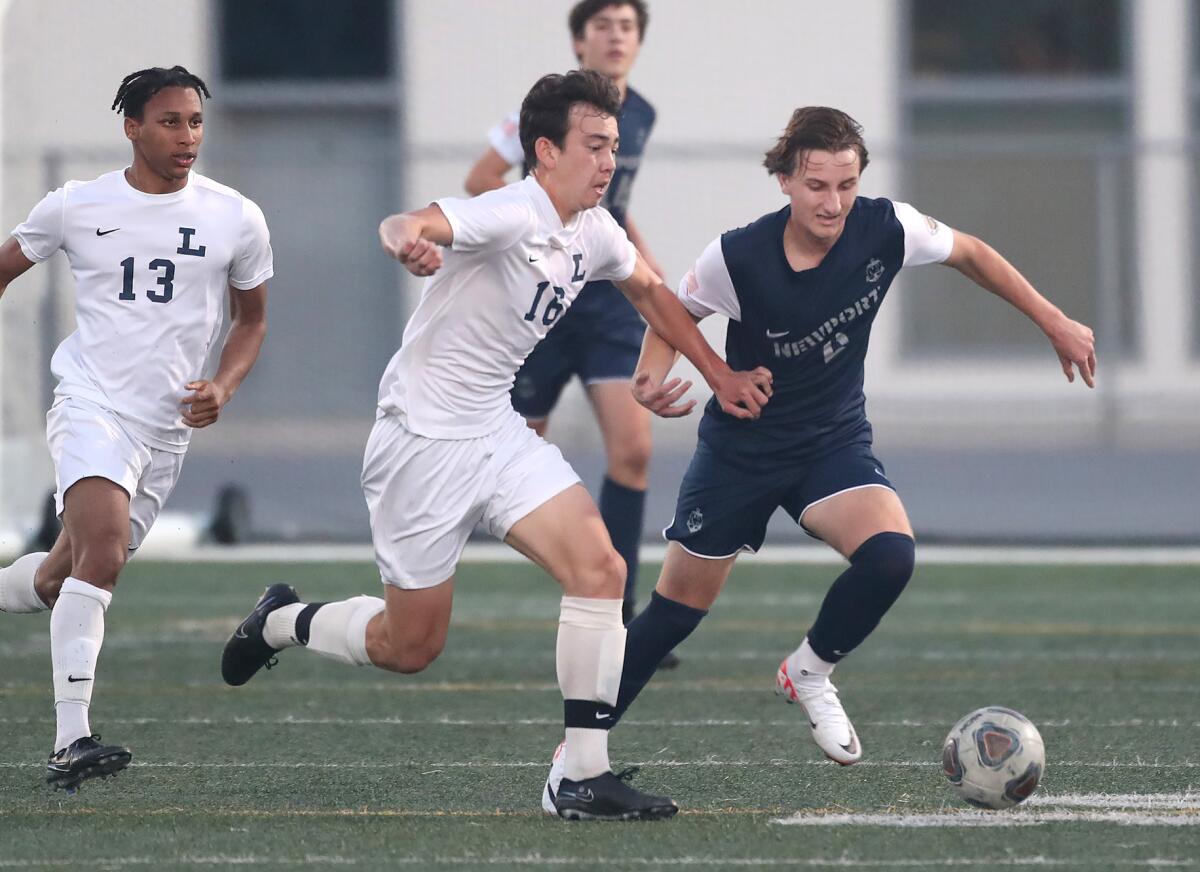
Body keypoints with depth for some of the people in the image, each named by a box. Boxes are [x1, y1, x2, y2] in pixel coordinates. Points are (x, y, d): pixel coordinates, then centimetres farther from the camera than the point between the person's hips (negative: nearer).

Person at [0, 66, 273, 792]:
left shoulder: (236, 219, 3)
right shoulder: (76, 207, 0)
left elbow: (252, 319, 16)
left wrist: (223, 386, -2)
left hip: (168, 426, 4)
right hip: (92, 402, -4)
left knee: (62, 579, 10)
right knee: (104, 551, -26)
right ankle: (71, 742, -30)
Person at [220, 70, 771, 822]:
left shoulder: (595, 233, 3)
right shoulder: (512, 216, -22)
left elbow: (650, 291, 25)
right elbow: (410, 225, -42)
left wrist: (719, 375, 23)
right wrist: (408, 241, -66)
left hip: (498, 433, 7)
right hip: (424, 442, -7)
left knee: (600, 568, -14)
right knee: (410, 646, 2)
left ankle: (586, 777, -12)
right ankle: (281, 622, 33)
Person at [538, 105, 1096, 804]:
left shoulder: (885, 230, -19)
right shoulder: (738, 258, -23)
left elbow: (969, 254, 2)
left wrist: (1055, 322, 5)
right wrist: (652, 377, -22)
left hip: (835, 442, 1)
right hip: (741, 449, -1)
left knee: (890, 556, -27)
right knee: (678, 609, 4)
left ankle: (809, 674, 1)